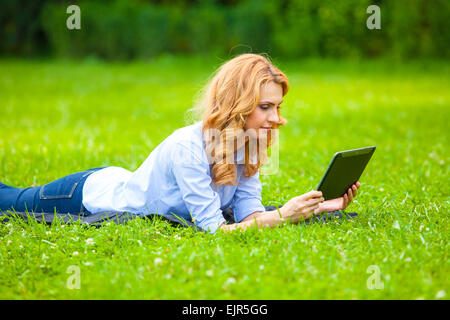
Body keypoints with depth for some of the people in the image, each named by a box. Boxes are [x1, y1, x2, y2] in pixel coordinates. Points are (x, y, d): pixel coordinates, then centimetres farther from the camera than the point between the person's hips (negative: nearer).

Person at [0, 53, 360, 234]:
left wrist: (316, 208, -34)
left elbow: (249, 214, -21)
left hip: (121, 181, 6)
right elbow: (213, 228, -39)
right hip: (88, 194, -6)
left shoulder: (246, 145, -16)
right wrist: (281, 216, -49)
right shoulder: (188, 146, -40)